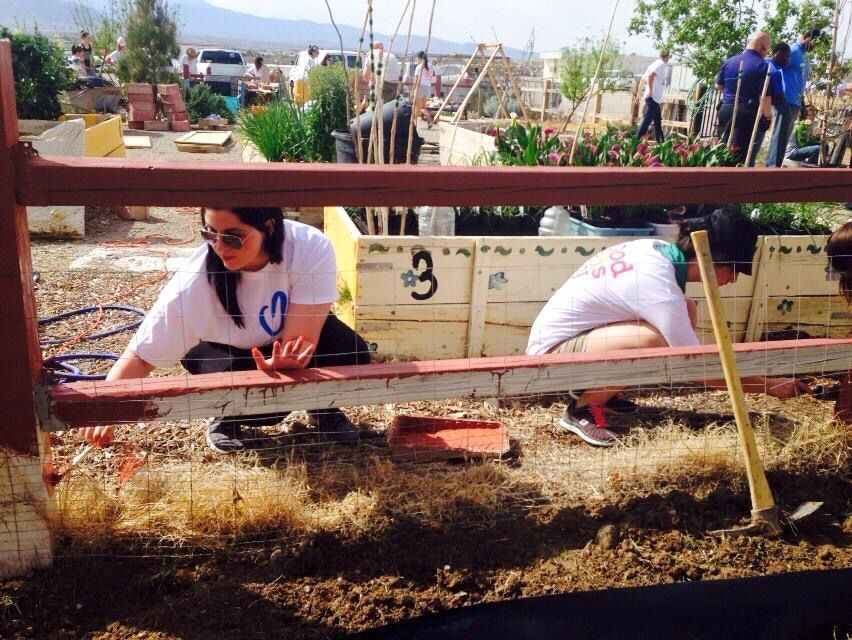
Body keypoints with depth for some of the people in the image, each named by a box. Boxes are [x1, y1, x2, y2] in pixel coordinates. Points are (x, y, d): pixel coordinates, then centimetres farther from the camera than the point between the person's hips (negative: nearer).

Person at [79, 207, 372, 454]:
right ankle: (229, 417, 5)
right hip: (227, 350, -1)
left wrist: (280, 363, -56)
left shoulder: (311, 248, -33)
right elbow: (140, 356, -28)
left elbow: (300, 339, -34)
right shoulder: (195, 282, -33)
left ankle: (323, 409, 7)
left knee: (352, 355, -27)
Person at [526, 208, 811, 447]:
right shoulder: (660, 288, -27)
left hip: (573, 332, 9)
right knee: (652, 341, -33)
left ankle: (598, 389, 11)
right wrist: (770, 385, -10)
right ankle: (582, 408, -9)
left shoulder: (655, 248, -3)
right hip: (552, 351, -9)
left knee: (686, 312, 2)